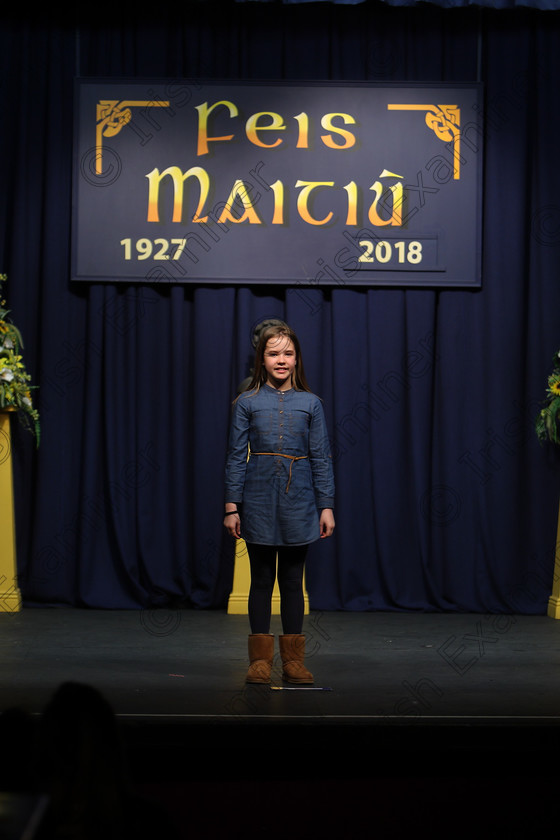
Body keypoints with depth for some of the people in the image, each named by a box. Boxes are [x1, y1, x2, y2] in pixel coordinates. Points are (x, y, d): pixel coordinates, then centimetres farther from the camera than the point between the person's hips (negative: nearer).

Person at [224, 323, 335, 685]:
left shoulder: (310, 403, 4)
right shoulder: (247, 403, 1)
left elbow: (321, 457, 5)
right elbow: (237, 456, 2)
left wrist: (326, 506, 1)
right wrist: (232, 506, -2)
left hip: (298, 503, 1)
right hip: (259, 501, -1)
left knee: (293, 580, 7)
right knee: (261, 579, 5)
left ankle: (293, 659, 15)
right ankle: (261, 658, 13)